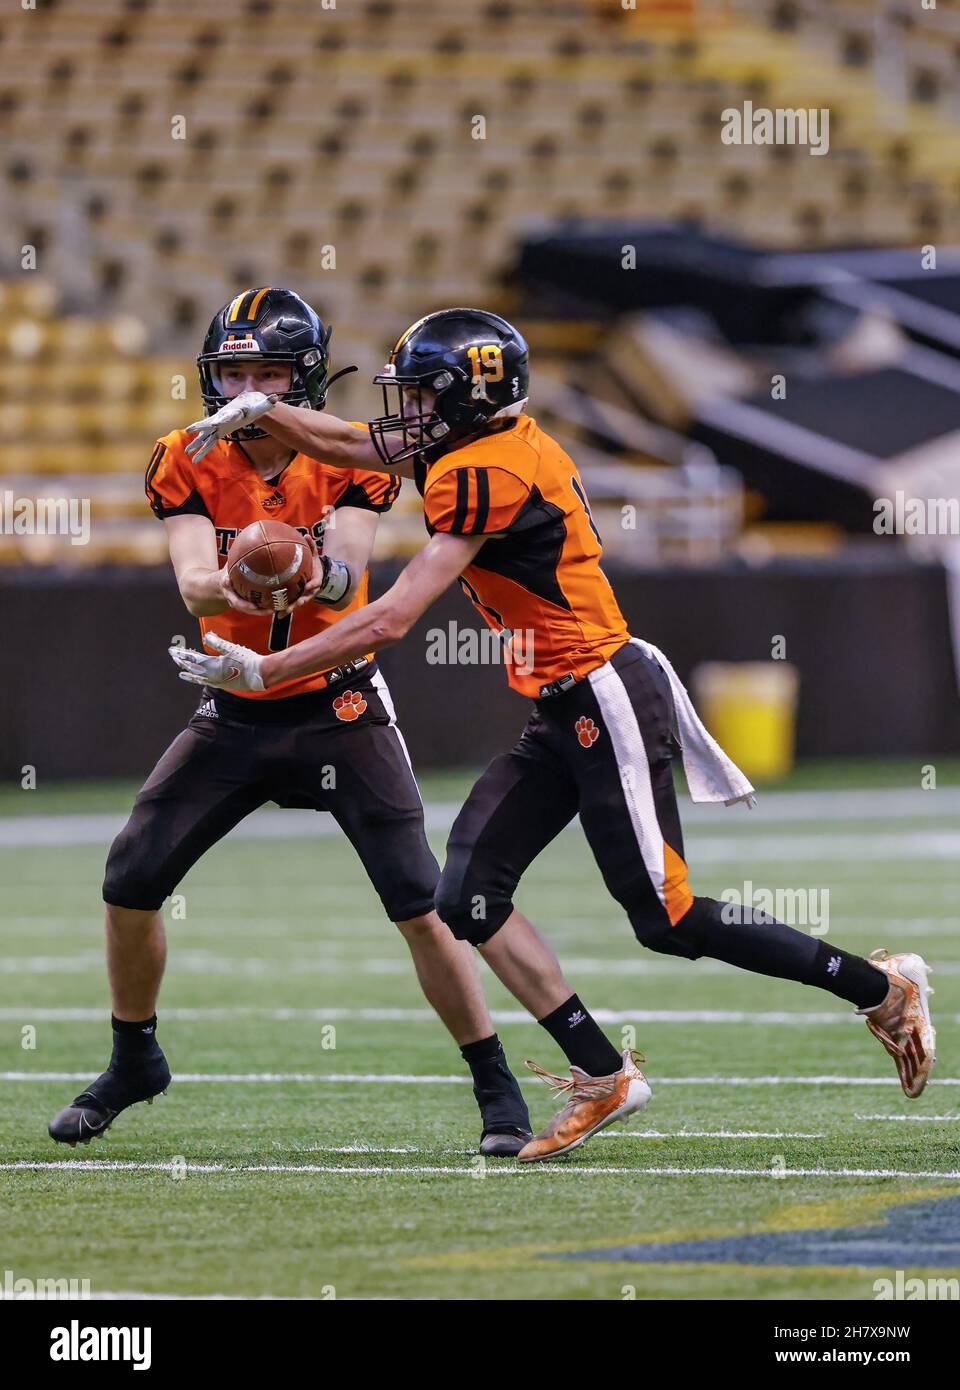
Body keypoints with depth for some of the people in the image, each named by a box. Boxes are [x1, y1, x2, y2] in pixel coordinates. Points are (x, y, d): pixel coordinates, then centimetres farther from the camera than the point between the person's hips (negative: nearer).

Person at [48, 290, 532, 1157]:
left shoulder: (353, 458, -11)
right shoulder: (189, 464, -8)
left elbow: (348, 577, -26)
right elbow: (191, 584, -23)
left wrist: (315, 576, -50)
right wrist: (225, 583, -47)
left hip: (341, 712, -3)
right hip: (237, 716, 3)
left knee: (421, 906, -13)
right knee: (130, 882, -3)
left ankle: (498, 1088, -1)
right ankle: (134, 1061, 20)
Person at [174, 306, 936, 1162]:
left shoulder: (488, 475, -20)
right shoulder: (484, 448, 8)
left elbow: (391, 620, -22)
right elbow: (356, 445, 23)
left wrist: (262, 671, -18)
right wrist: (262, 414, 8)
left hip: (606, 705, -10)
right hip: (567, 714, 10)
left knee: (669, 921, -3)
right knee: (469, 895, 1)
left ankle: (882, 990, 11)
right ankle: (602, 1077, 4)